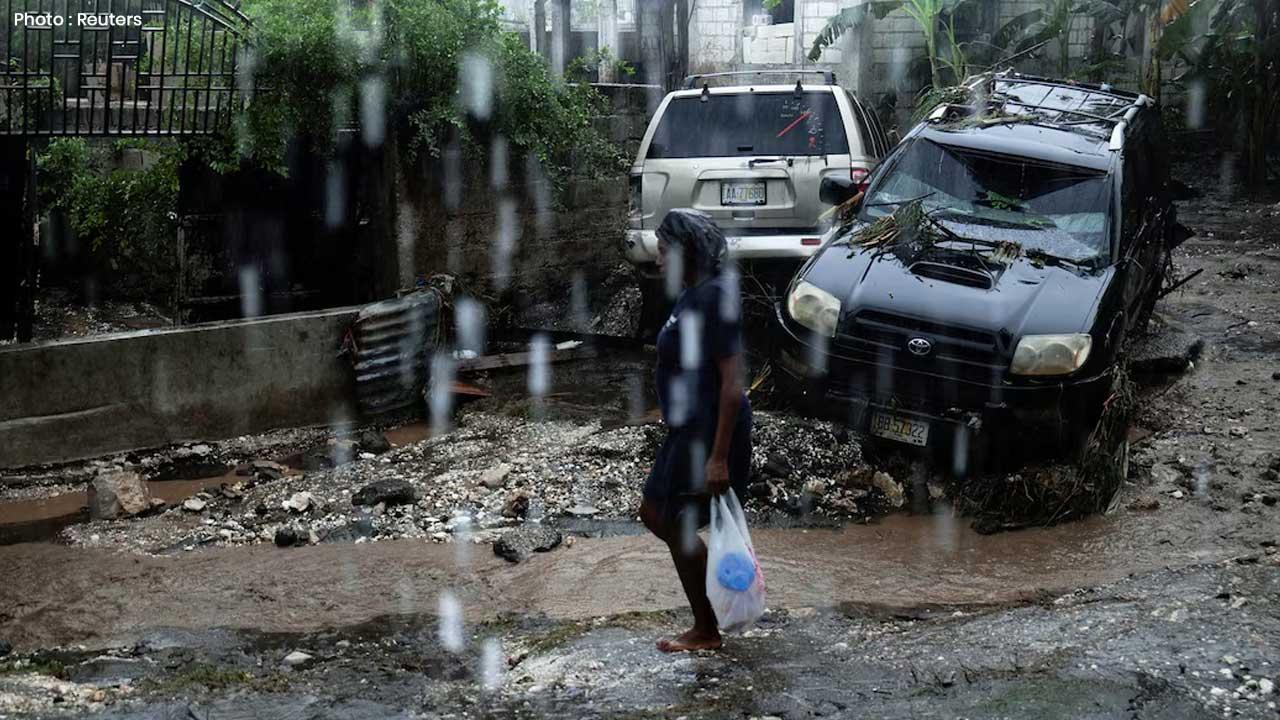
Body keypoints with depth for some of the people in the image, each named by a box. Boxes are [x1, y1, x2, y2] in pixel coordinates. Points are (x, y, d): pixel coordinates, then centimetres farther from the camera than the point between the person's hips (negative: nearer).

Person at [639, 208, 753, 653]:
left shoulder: (714, 298, -20)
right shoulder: (692, 296, 11)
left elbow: (732, 382, -23)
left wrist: (719, 457, -25)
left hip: (711, 429, -10)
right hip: (689, 428, 10)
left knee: (678, 525, 1)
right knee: (654, 514, 17)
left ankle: (706, 632, 16)